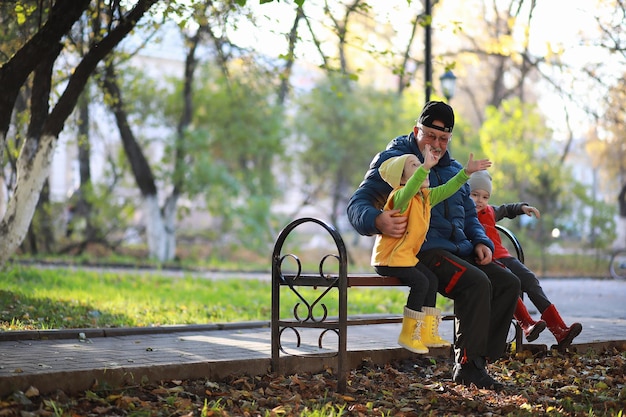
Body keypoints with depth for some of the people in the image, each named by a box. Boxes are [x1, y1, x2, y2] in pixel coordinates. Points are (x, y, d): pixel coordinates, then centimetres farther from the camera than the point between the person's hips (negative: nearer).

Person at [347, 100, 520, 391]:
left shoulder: (454, 170, 22)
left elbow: (469, 214, 31)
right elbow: (357, 205, -9)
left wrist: (480, 242, 8)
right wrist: (377, 221, -33)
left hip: (457, 251, 8)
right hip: (419, 251, -8)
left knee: (508, 283, -7)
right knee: (476, 283, -29)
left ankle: (479, 359, -9)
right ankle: (467, 366, -23)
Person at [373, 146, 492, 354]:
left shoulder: (426, 197, 11)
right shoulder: (400, 197, -18)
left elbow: (447, 189, 17)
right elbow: (409, 189, -41)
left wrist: (466, 172, 8)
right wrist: (425, 167, -54)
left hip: (406, 256, 10)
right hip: (388, 257, -10)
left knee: (431, 279, 6)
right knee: (420, 281, -21)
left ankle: (427, 334, 13)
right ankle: (408, 335, -10)